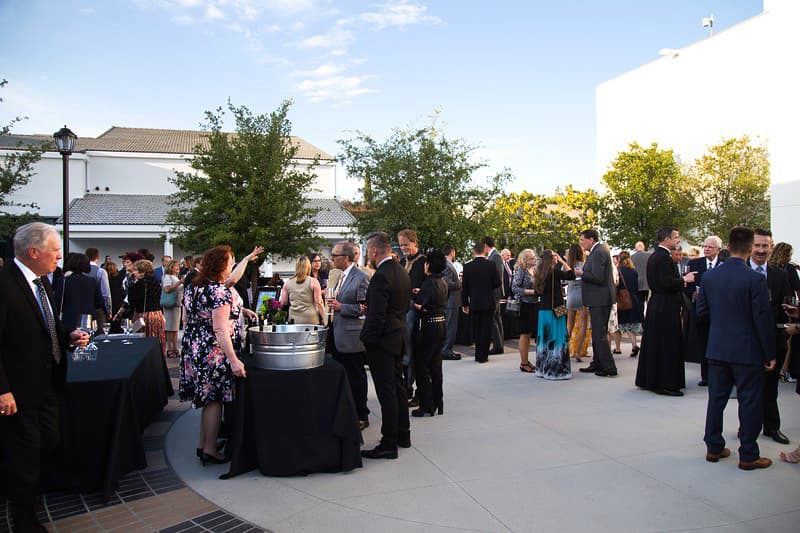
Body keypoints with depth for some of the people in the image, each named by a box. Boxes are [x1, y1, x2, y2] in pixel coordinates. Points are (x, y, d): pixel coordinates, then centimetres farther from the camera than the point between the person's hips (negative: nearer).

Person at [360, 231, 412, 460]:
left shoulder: (381, 276, -21)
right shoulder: (402, 272, 8)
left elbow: (376, 316, -22)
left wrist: (368, 340, -12)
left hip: (382, 340, -9)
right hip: (399, 337, 10)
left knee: (387, 392, -3)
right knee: (398, 386, 18)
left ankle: (389, 444, 6)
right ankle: (403, 435, 30)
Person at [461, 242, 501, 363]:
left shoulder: (467, 267, -6)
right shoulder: (491, 265, -9)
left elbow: (464, 287, -2)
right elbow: (497, 283, -4)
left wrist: (464, 304, 6)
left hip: (474, 303, 2)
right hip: (488, 302, -1)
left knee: (476, 329, 14)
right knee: (486, 329, 5)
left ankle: (478, 354, 20)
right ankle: (483, 356, 5)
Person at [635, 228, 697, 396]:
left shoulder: (655, 256, 13)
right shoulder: (664, 257, -18)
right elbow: (667, 283, -25)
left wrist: (680, 282, 11)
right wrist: (683, 280, -11)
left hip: (656, 305, 10)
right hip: (666, 308, -10)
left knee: (653, 343, 15)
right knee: (668, 346, -3)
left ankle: (649, 380, 24)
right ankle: (665, 384, 2)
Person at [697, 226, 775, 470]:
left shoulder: (709, 277, -1)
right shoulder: (755, 279, -15)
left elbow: (701, 312, 5)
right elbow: (763, 320, -13)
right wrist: (770, 354, -5)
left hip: (717, 349, 5)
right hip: (748, 351, -5)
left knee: (716, 399, 13)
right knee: (749, 402, 6)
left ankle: (714, 448, 22)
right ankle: (748, 456, 13)